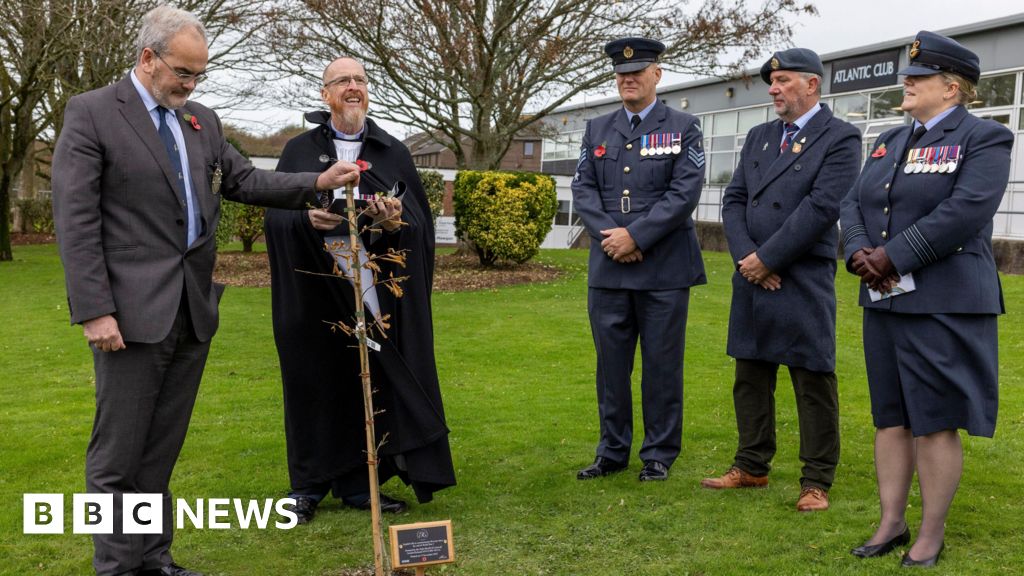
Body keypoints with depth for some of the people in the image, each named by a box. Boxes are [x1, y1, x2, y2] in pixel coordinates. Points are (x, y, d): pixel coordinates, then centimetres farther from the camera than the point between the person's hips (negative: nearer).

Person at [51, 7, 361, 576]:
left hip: (193, 310, 6)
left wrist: (317, 181, 2)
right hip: (134, 309, -6)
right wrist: (95, 310, -16)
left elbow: (246, 181, 16)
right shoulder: (92, 112, -5)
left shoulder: (203, 121, 13)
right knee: (119, 452, 2)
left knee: (162, 448, 14)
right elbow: (76, 218, -10)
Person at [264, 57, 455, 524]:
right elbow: (274, 213, 1)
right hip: (315, 293, 0)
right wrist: (305, 217, -20)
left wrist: (397, 223, -18)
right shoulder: (300, 151, 6)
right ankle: (308, 485, 19)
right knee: (314, 386, 6)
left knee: (368, 388, 4)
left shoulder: (393, 153, 7)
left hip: (375, 295, 1)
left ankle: (357, 483, 17)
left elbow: (421, 220, 4)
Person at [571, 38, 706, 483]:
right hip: (608, 267, 4)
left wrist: (635, 235, -15)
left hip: (664, 267, -3)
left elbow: (685, 192, -9)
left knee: (661, 363, 4)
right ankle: (612, 451, 21)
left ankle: (659, 454, 17)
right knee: (611, 362, 9)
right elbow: (583, 189, 6)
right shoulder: (597, 129, 13)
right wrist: (609, 237, -10)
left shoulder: (684, 128, 2)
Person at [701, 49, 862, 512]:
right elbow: (734, 201, 9)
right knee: (751, 377, 12)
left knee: (813, 382, 1)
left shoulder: (839, 138, -5)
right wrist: (746, 257, -7)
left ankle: (817, 481, 12)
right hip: (752, 280, 6)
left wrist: (766, 258, -15)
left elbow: (821, 208, -16)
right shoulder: (759, 137, 14)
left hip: (804, 282, -6)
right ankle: (752, 467, 25)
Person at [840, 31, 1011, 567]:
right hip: (884, 301, 7)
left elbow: (964, 213, -19)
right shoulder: (890, 141, 16)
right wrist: (860, 254, -10)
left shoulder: (984, 138, -5)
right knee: (891, 418, 11)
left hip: (944, 303, -7)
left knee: (935, 422, -1)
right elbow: (853, 204, 10)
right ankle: (891, 523, 21)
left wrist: (892, 258, -19)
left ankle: (931, 536, 11)